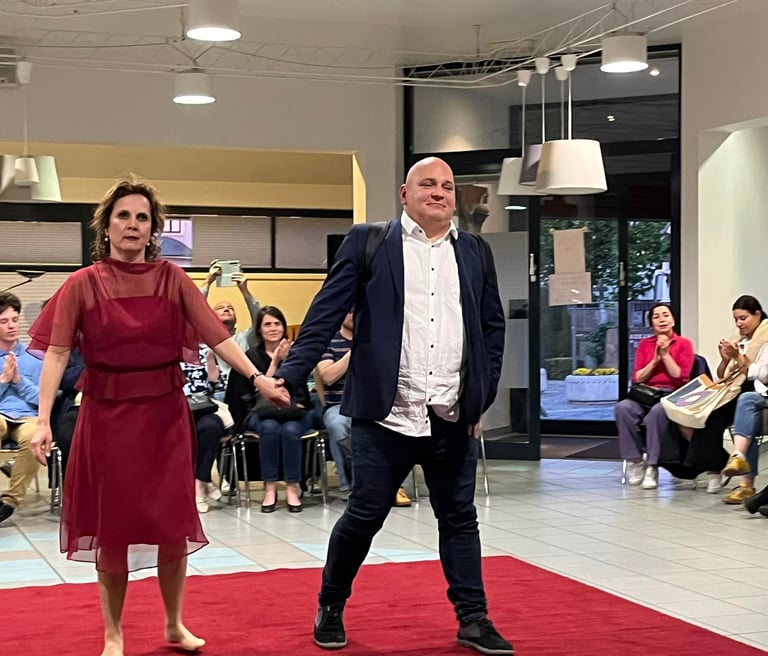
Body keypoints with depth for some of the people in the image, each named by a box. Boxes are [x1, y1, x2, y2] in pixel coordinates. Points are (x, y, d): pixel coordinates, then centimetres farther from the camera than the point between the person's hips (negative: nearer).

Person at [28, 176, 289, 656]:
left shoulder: (173, 280, 1)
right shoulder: (83, 285, -3)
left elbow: (217, 336, -6)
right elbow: (57, 352, -9)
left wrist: (259, 379, -18)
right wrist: (43, 419, -19)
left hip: (165, 413, 1)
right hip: (106, 415, -1)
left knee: (173, 524, 6)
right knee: (111, 526, 7)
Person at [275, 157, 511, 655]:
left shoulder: (475, 252, 11)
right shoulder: (368, 243, 1)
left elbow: (493, 327, 14)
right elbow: (326, 314, -4)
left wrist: (483, 396, 9)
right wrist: (291, 374, -13)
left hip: (454, 418, 3)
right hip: (387, 415, -3)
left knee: (459, 519, 11)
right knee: (364, 516, 5)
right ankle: (331, 607, 24)